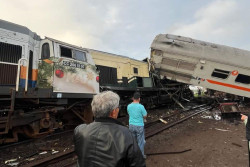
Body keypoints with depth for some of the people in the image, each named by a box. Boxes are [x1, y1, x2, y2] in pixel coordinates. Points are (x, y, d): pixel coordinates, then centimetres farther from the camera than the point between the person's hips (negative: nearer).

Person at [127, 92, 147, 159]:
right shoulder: (141, 106, -18)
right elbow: (145, 116, -9)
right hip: (139, 126, -4)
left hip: (131, 125, 4)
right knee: (140, 141, 11)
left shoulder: (129, 106, -4)